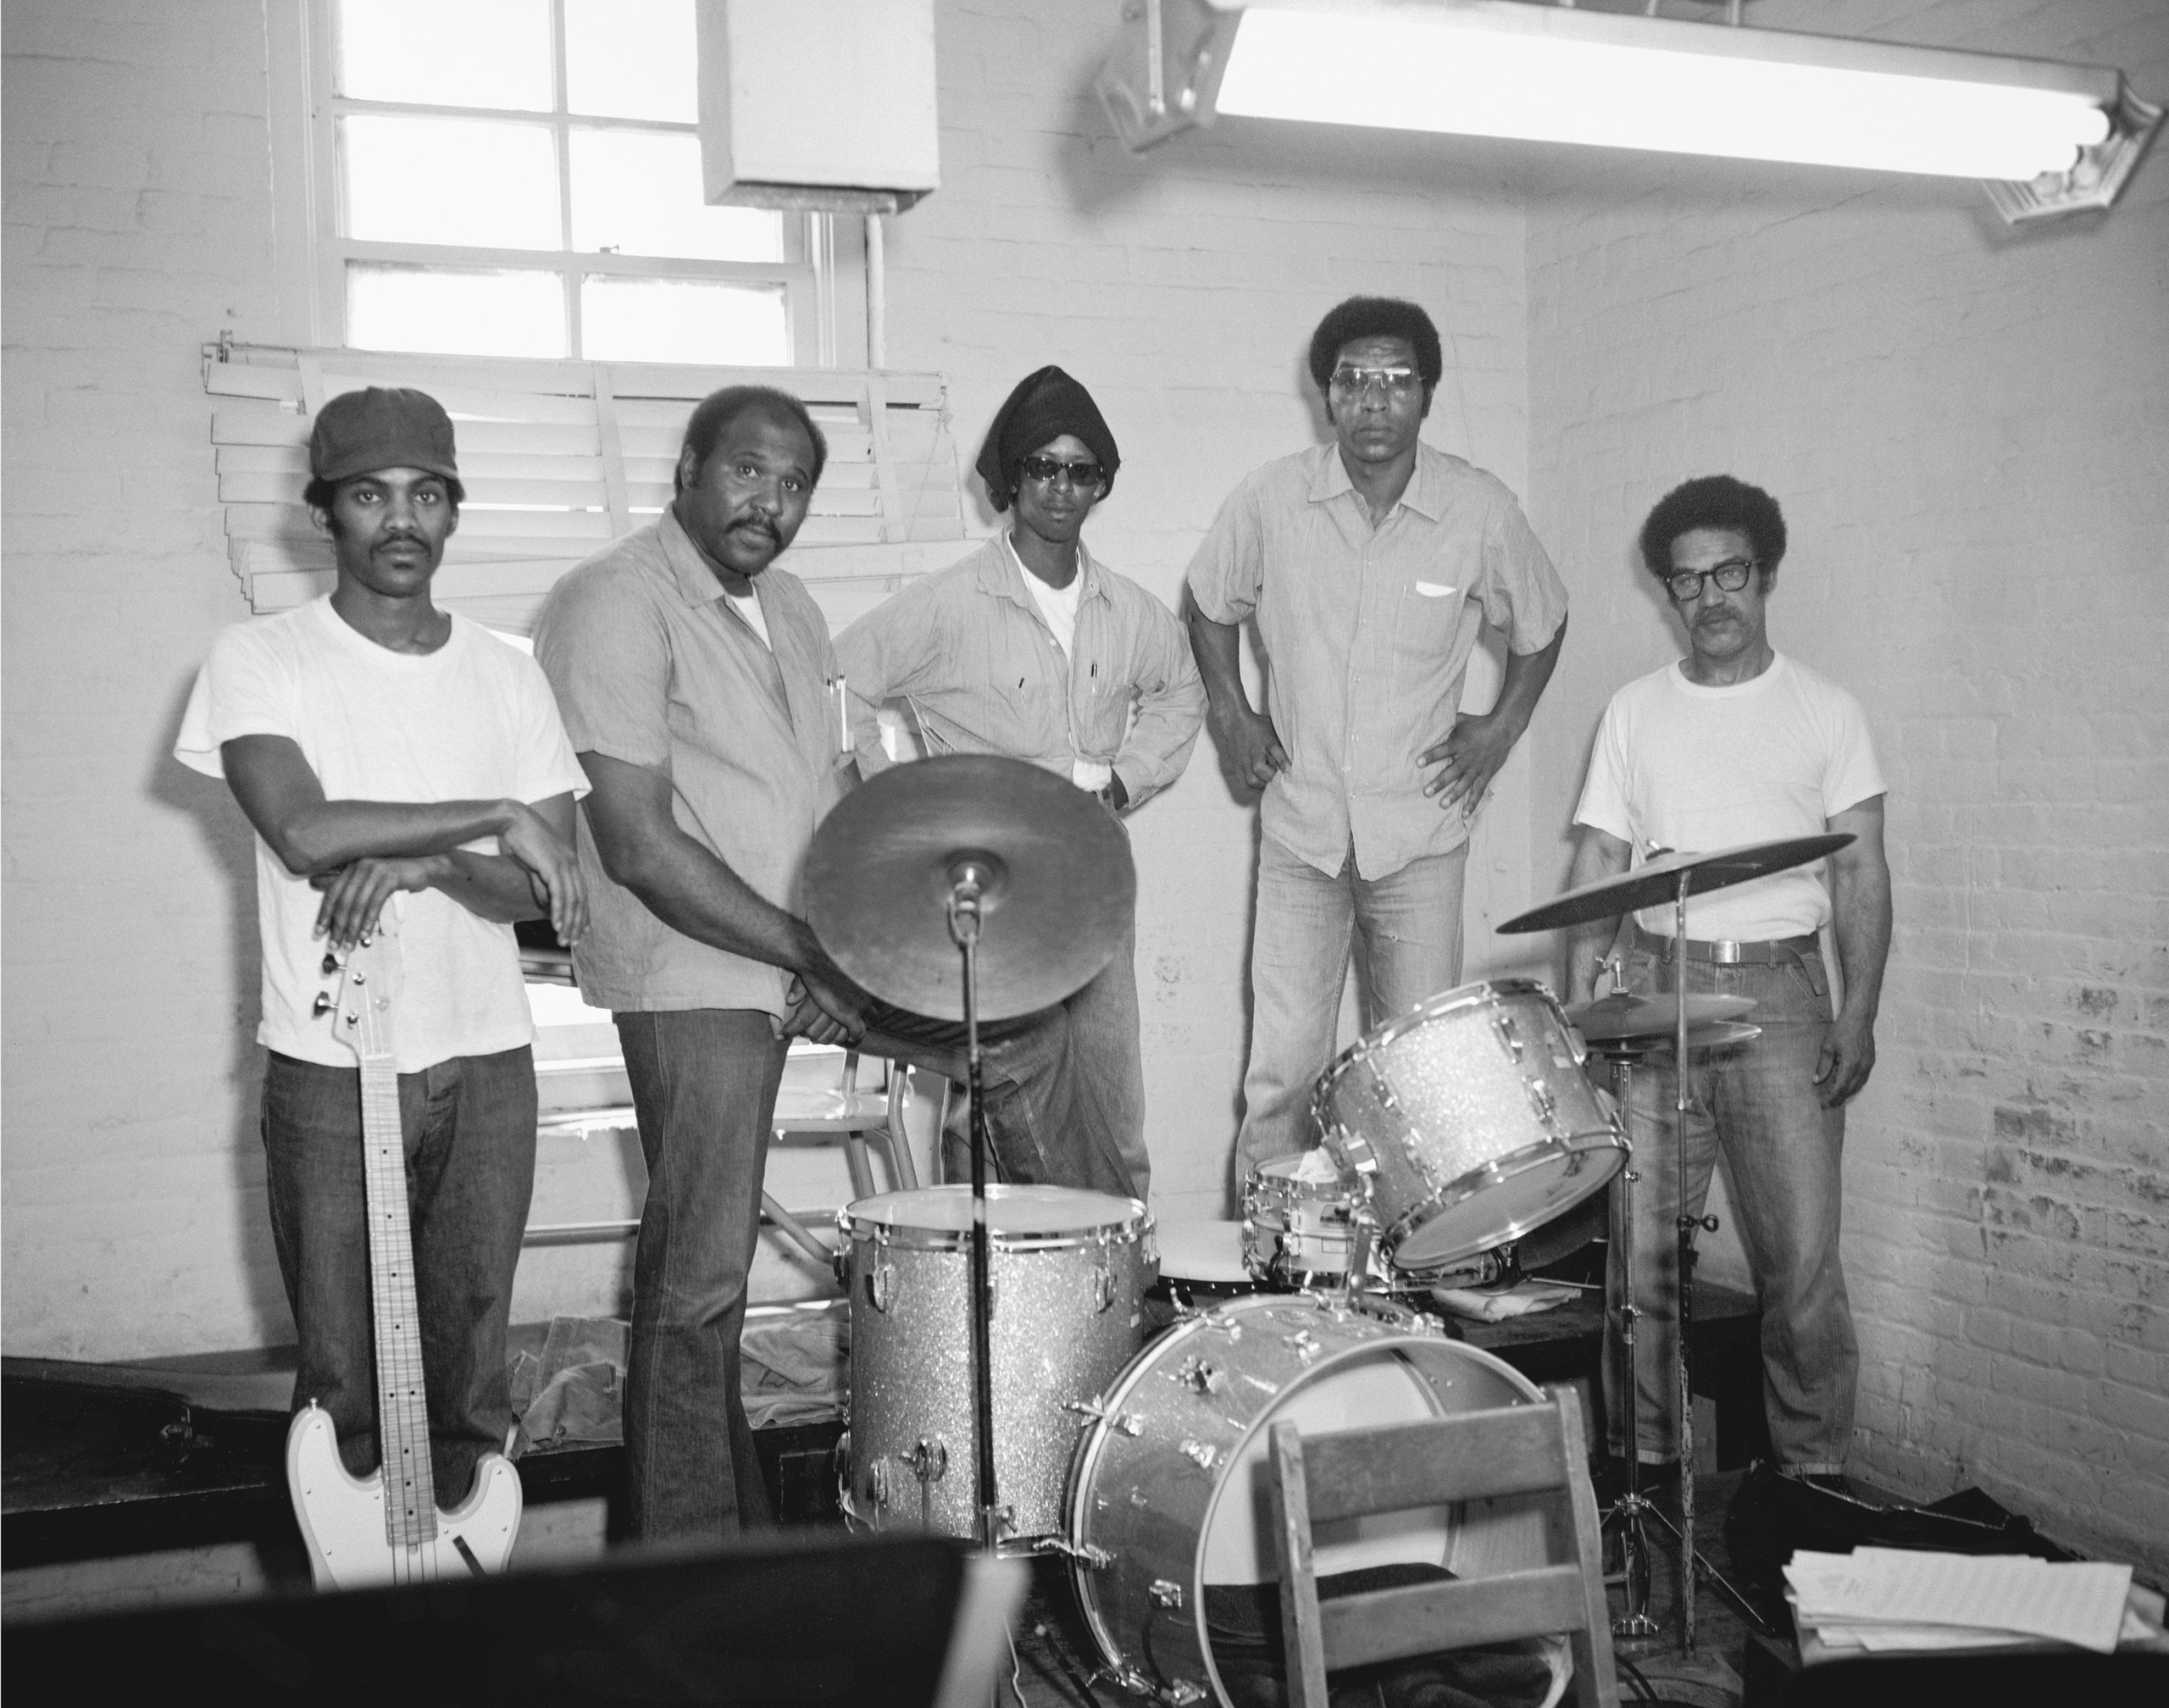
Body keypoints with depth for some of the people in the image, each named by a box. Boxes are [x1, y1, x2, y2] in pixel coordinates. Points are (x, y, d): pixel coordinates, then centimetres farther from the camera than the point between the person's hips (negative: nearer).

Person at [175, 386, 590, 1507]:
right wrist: (494, 817, -17)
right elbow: (303, 830, -20)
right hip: (330, 1070, -3)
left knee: (471, 1377, 9)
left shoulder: (505, 676, 8)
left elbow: (551, 887, 3)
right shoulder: (260, 662, -3)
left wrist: (418, 862, -15)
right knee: (346, 1384, 4)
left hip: (486, 1061, 3)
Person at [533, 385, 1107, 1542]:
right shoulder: (617, 606, -15)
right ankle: (687, 1551, 11)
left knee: (1029, 1031, 8)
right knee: (700, 1278, -3)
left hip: (823, 942, 8)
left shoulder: (785, 603, 13)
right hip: (697, 974, -8)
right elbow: (638, 846, -21)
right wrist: (812, 957, -20)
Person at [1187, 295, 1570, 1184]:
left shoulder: (1480, 511, -6)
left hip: (1421, 835, 0)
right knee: (1280, 1074, -1)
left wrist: (1500, 727, 4)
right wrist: (1230, 712, 6)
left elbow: (1541, 626, 12)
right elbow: (1210, 605, 14)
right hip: (1300, 829, 0)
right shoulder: (1272, 499, -6)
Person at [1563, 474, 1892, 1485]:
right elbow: (1597, 868, 8)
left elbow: (1862, 872, 3)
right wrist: (1577, 1008, -2)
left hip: (1782, 993, -1)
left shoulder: (1826, 712, 7)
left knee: (1801, 1259, -3)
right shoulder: (1634, 713, 10)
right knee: (1639, 1252, -1)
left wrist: (1858, 1016, -8)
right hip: (1658, 988, 1)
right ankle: (1645, 1464, 13)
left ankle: (1814, 1470, 12)